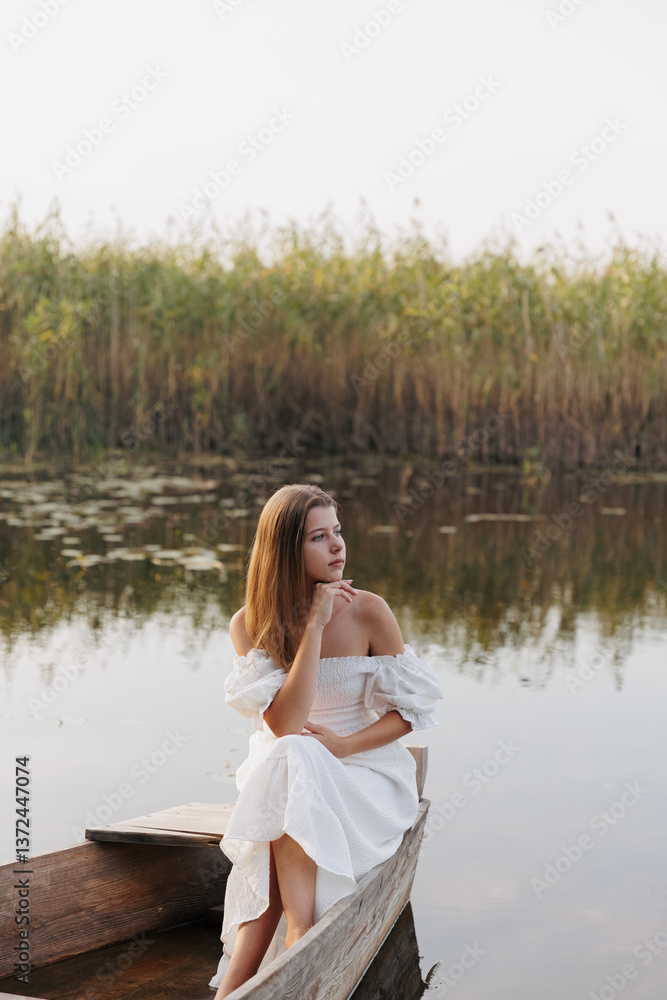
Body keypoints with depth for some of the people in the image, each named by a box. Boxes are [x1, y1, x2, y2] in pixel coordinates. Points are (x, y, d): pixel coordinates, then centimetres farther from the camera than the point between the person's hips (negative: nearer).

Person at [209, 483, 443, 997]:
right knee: (288, 761, -33)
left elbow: (409, 709, -2)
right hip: (283, 776, 1)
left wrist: (344, 744, -19)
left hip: (363, 769, -1)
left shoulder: (368, 612, -10)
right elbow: (284, 723, -20)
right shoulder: (249, 624, -7)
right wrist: (314, 625, -23)